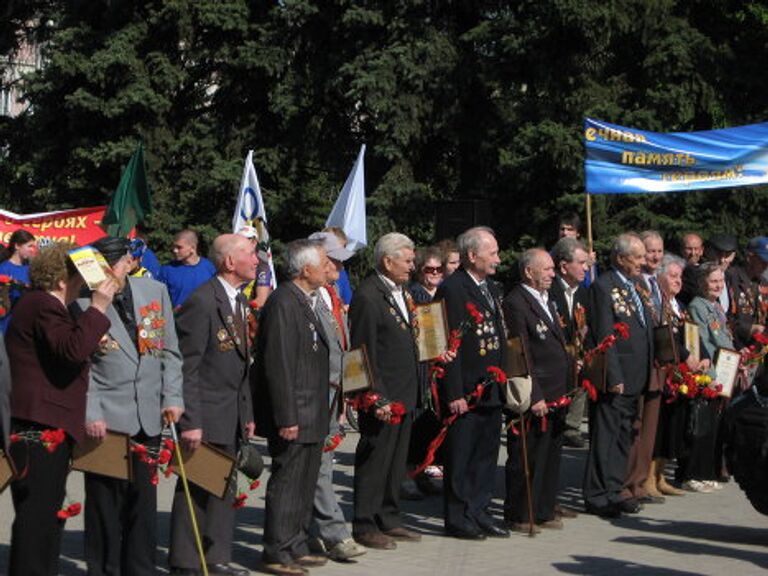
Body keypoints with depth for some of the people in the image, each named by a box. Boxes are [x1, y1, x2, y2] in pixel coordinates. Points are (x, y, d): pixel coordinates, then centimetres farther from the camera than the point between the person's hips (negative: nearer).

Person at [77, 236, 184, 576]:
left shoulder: (155, 291, 5)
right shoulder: (84, 303, -7)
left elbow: (170, 351, 10)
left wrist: (173, 397, 3)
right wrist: (91, 414, -13)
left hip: (149, 417, 4)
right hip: (107, 419, -4)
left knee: (144, 500, 11)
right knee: (105, 502, 2)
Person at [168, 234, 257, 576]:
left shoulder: (240, 301, 12)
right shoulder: (202, 303, -17)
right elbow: (186, 367, -19)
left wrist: (247, 413, 16)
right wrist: (190, 422, -21)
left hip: (231, 416, 9)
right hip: (205, 414, -9)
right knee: (196, 488, -1)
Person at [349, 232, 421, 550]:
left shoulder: (402, 292, 14)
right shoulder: (367, 296, -15)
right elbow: (364, 353, -17)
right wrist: (378, 398, -19)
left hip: (404, 393, 9)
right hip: (382, 396, -9)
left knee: (396, 461, 15)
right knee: (374, 460, -1)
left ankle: (389, 519, 25)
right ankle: (365, 526, 8)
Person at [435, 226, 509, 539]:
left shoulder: (491, 288, 14)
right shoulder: (452, 289, -14)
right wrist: (454, 393, -19)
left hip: (491, 390, 8)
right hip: (465, 392, -8)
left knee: (486, 454, 13)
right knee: (460, 457, 1)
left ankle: (479, 511, 23)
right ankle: (458, 517, 10)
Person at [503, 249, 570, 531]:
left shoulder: (548, 301, 17)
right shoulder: (515, 303, -13)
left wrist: (564, 390, 19)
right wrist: (535, 397, -19)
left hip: (556, 396, 9)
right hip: (534, 399, -9)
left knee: (551, 457, 14)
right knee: (525, 460, 0)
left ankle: (545, 511, 23)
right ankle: (519, 516, 9)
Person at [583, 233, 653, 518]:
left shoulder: (637, 287, 16)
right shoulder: (603, 287, -11)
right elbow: (604, 337, -16)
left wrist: (646, 373, 14)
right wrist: (613, 377, -19)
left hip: (634, 379, 9)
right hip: (615, 378, -9)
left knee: (623, 438, 13)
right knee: (605, 437, -3)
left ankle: (614, 491, 21)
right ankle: (598, 497, 3)